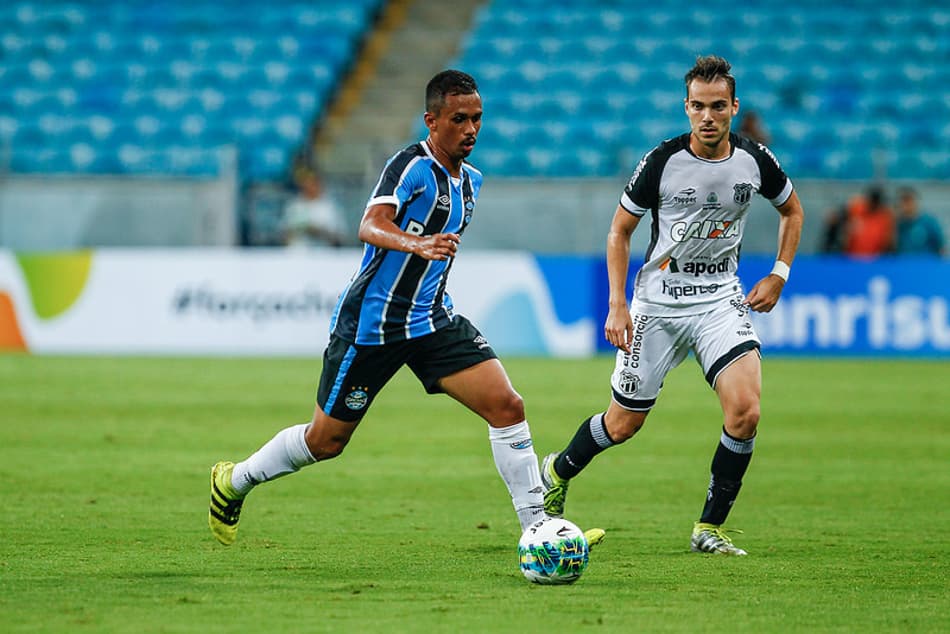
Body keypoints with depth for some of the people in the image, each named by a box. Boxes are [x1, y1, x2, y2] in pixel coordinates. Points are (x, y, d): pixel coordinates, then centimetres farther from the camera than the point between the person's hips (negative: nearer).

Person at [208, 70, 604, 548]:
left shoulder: (470, 180, 8)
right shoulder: (412, 167, -17)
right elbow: (370, 226, -34)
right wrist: (417, 244, -51)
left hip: (432, 321, 7)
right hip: (371, 324, -7)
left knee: (506, 406, -11)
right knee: (326, 441, 6)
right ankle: (233, 481, 32)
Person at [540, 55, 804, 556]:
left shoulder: (754, 160, -6)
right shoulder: (662, 161, -14)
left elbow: (792, 210, 15)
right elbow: (619, 231, -1)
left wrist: (777, 277, 5)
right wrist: (617, 306, -9)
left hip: (721, 299, 2)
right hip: (659, 302, -2)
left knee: (745, 411, -19)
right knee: (624, 423, 6)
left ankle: (710, 528, -4)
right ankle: (558, 472, 38)